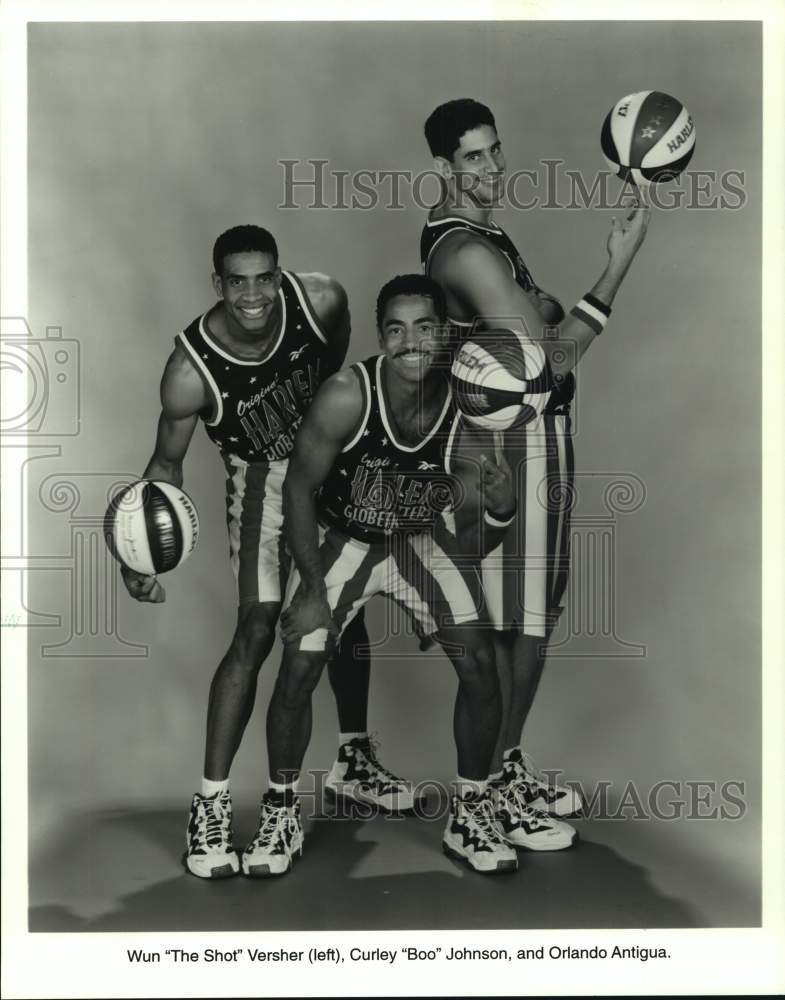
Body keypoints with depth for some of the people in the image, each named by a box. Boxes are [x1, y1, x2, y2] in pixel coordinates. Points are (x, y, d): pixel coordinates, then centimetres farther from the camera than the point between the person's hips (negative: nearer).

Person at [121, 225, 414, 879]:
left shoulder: (320, 301, -24)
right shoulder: (191, 371, -30)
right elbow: (166, 465, -16)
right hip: (263, 478, -4)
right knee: (257, 632, -16)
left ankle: (354, 757, 34)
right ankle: (211, 800, -5)